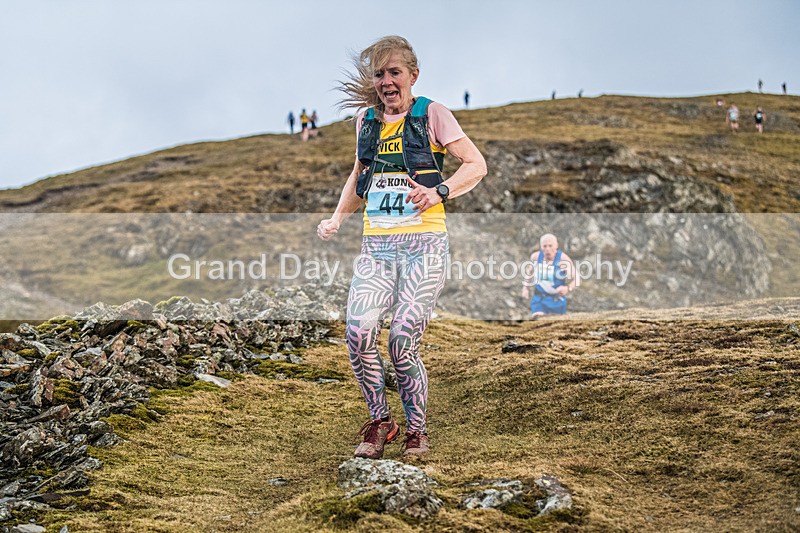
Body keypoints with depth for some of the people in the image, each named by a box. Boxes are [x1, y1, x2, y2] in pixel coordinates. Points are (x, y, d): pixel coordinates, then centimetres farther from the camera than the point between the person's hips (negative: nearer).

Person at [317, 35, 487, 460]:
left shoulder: (431, 114, 1)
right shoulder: (367, 120, 14)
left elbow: (476, 165, -1)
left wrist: (438, 192, -18)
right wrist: (337, 218, 16)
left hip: (424, 243, -4)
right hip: (376, 245, 4)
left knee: (402, 341, -13)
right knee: (358, 332, -18)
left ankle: (417, 431, 10)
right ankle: (379, 421, 3)